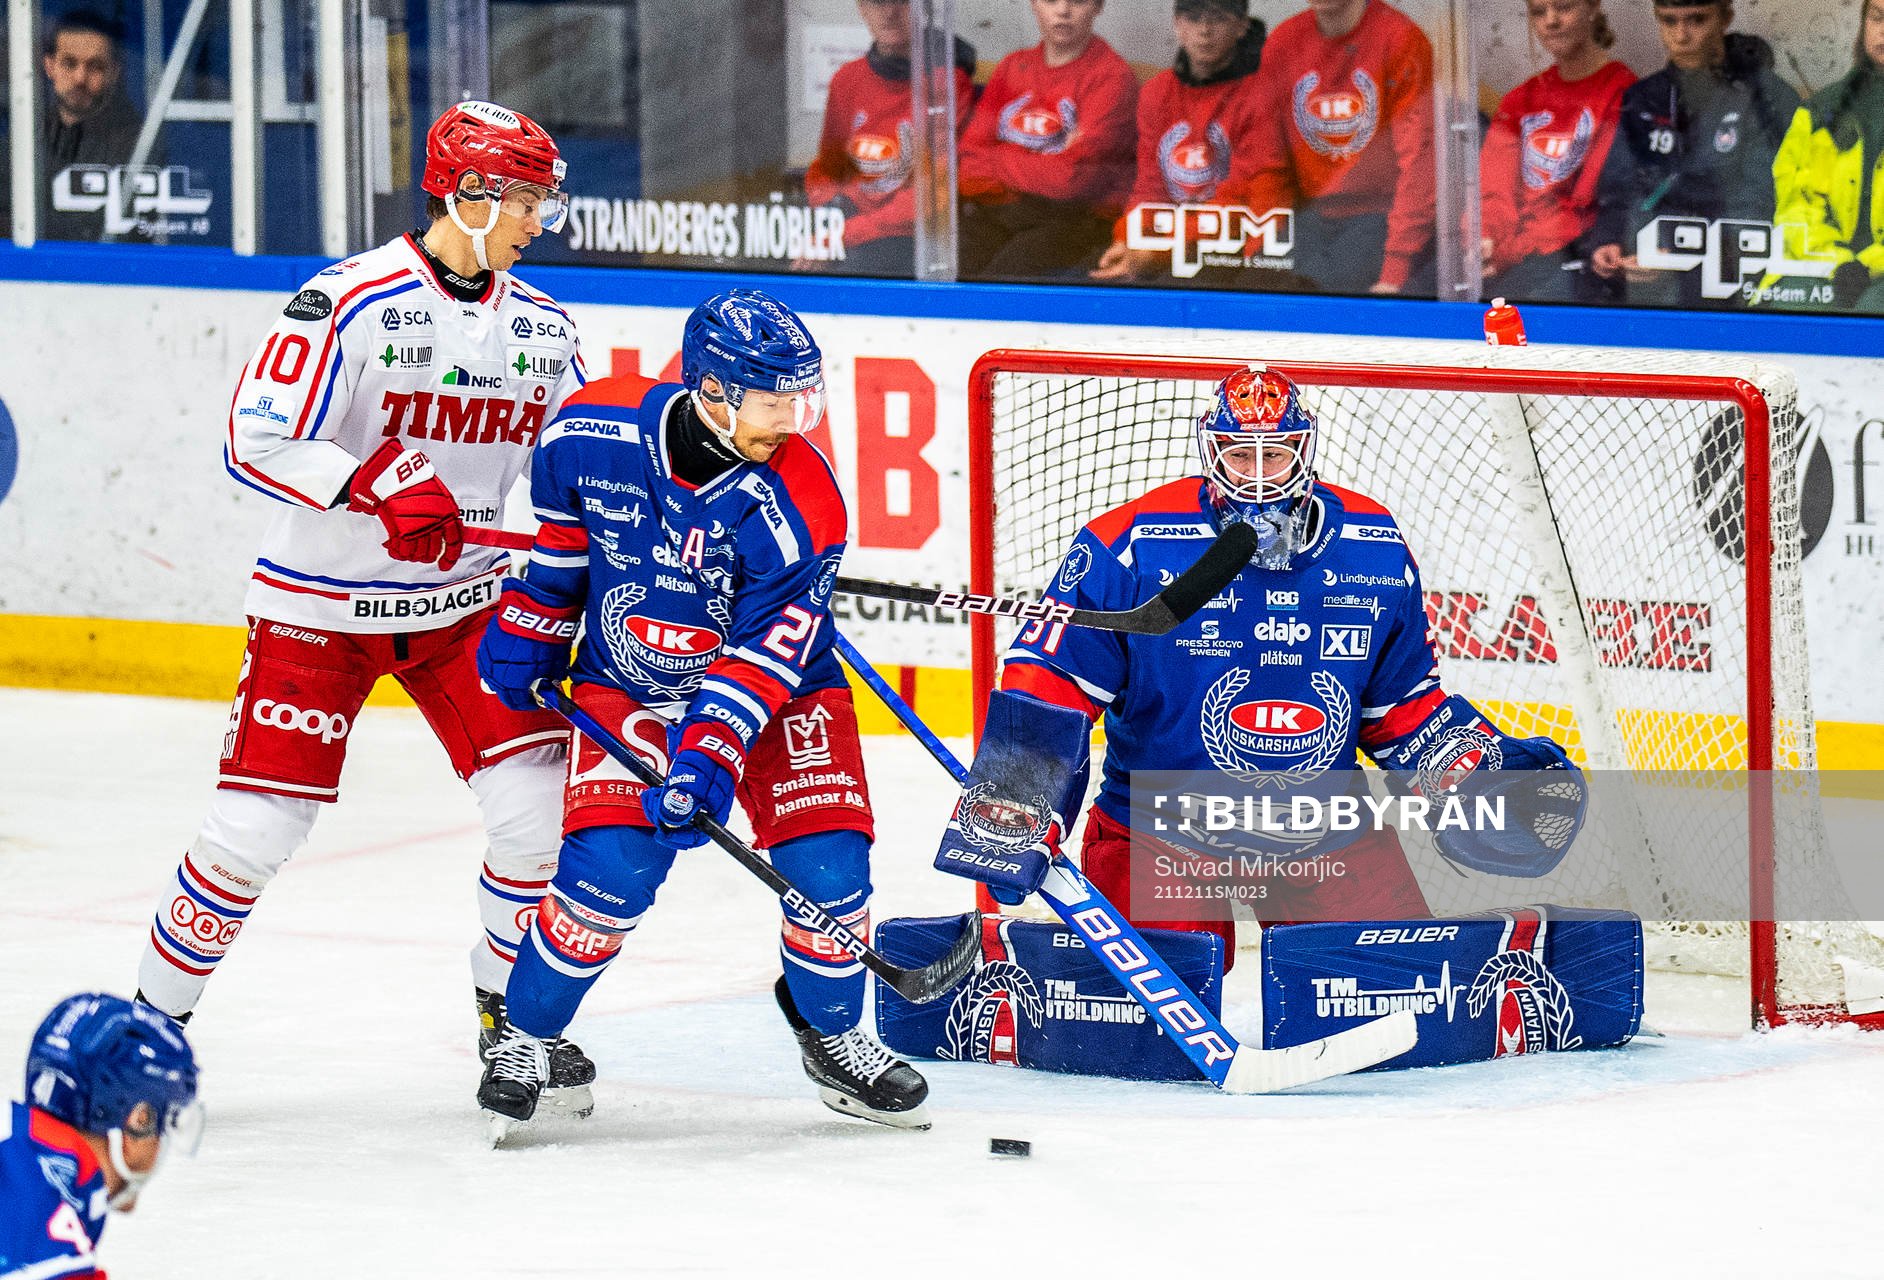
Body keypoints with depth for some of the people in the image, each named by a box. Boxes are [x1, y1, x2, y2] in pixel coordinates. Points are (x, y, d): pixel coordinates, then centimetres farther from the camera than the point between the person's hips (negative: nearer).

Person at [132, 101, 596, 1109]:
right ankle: (155, 1013, 14)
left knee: (540, 802, -8)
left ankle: (514, 1011, 14)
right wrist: (379, 487, -34)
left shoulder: (539, 325, 2)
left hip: (464, 605, 5)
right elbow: (256, 442, -23)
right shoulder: (350, 303, -18)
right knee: (255, 825, -6)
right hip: (320, 601, -5)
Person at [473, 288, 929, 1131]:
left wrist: (711, 753, -35)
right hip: (625, 688, 0)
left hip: (774, 687, 0)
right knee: (611, 864, -18)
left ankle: (832, 1035, 19)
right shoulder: (592, 436, -20)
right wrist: (527, 630, 9)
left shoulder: (799, 500, -25)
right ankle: (526, 1037, 4)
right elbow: (560, 536, 3)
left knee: (826, 864, -9)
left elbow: (765, 650, -26)